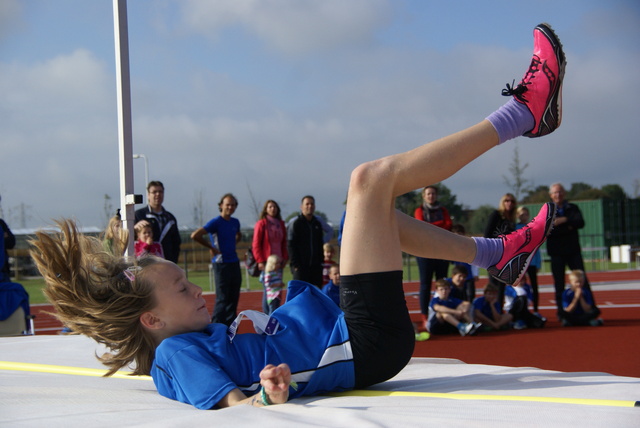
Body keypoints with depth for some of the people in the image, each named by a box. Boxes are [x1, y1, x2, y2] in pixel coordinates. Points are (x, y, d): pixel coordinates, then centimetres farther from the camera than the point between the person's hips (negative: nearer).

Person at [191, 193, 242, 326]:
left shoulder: (235, 222, 10)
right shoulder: (216, 222, -11)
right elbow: (195, 235, -20)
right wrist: (211, 247, -12)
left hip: (234, 262, 7)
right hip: (221, 264, -7)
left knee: (234, 298, 9)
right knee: (222, 298, -6)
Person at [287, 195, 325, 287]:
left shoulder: (317, 224, 16)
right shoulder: (295, 223, -1)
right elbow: (291, 246, -7)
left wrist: (321, 261, 10)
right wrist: (295, 264, -14)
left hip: (316, 266, 5)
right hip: (301, 266, -5)